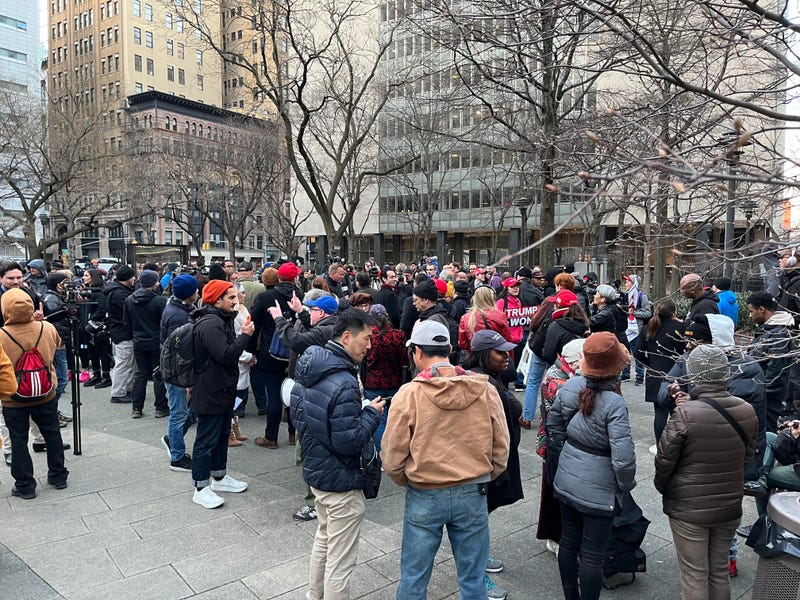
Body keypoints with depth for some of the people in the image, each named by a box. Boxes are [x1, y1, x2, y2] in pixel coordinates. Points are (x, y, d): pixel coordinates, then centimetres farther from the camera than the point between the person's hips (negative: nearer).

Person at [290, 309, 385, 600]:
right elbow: (348, 442, -28)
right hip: (340, 481, -10)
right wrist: (371, 413, -14)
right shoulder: (344, 384, -29)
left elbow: (297, 416, 11)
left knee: (323, 540, 29)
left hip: (314, 470, 10)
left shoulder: (308, 369, 0)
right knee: (340, 562, 7)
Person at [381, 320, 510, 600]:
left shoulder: (408, 394, -15)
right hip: (473, 495, 2)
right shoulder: (486, 390, -8)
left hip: (424, 496, -2)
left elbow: (393, 456, -9)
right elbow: (501, 449, 0)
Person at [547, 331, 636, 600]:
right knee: (593, 555, 10)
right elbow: (623, 457, -27)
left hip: (566, 480, 6)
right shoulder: (614, 403, -25)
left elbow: (554, 427, 5)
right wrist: (626, 485, -6)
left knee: (569, 542, 22)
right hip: (598, 488, -6)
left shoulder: (571, 385, -8)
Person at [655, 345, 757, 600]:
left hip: (688, 508, -5)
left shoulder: (685, 414, -25)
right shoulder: (747, 411, -9)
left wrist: (661, 485, 5)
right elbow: (748, 454, 6)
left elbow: (664, 459, -16)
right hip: (730, 506, 5)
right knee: (720, 571, 22)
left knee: (694, 575, 11)